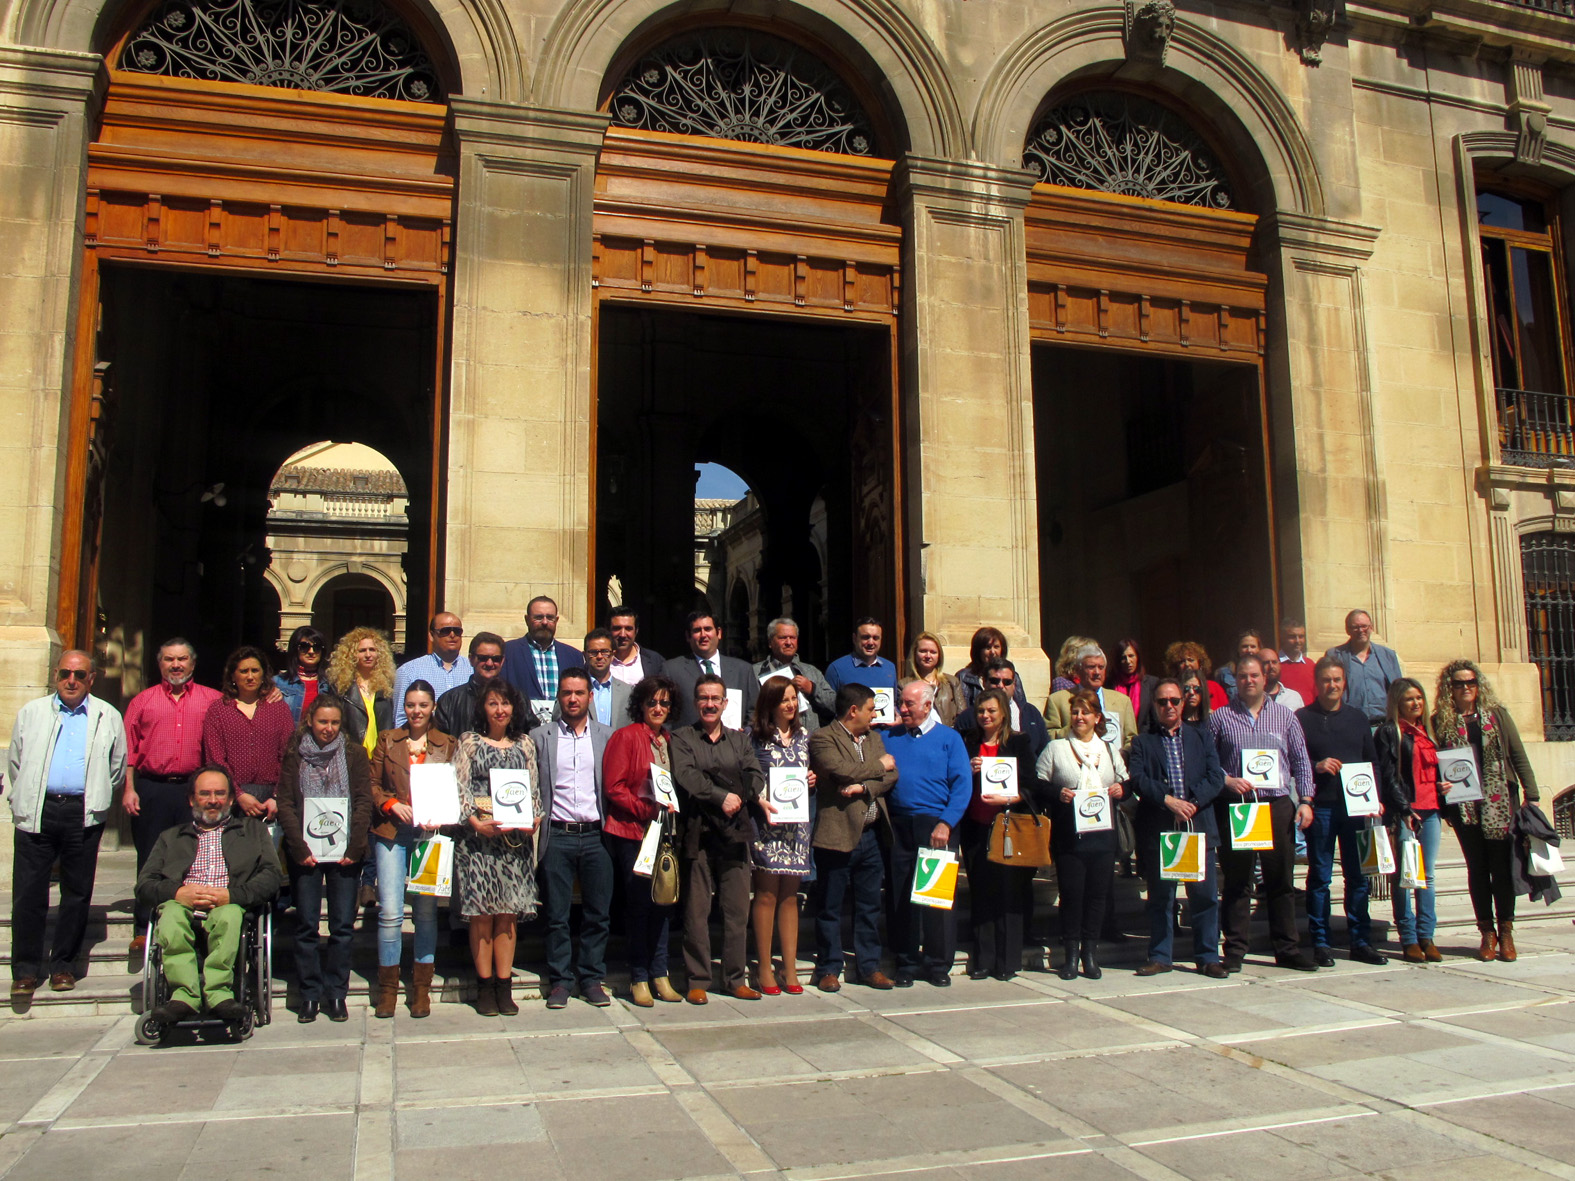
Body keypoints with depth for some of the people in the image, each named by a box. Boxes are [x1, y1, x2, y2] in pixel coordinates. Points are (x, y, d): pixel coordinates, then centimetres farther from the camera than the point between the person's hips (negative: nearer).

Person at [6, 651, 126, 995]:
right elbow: (14, 763, 15)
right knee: (28, 892, -1)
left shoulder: (108, 717, 9)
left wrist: (95, 802, 10)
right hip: (37, 813, 0)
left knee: (77, 892, 5)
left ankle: (63, 965, 16)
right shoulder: (31, 712, 11)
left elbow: (117, 769, 14)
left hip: (84, 815, 0)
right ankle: (26, 968, 9)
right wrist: (26, 800, 9)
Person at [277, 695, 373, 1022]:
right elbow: (285, 804, 2)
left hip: (345, 851, 0)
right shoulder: (294, 756, 7)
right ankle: (309, 994, 12)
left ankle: (336, 993, 10)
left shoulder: (354, 754, 7)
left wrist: (353, 848, -8)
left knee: (343, 924, 0)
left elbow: (364, 802, 2)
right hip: (305, 851, 0)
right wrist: (300, 848, -9)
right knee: (306, 924, 2)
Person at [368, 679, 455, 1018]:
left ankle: (421, 988, 13)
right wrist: (392, 805, -10)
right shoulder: (387, 740, 12)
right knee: (390, 912, -6)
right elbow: (372, 784, 8)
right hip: (392, 833, 0)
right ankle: (388, 987, 7)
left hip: (431, 833, 0)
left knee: (426, 911, 4)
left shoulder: (448, 744, 10)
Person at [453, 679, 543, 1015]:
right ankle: (484, 986, 7)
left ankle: (504, 986, 8)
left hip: (516, 838, 2)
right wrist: (475, 822, -14)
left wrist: (533, 820, -5)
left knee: (508, 913, 2)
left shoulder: (525, 745, 13)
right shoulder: (469, 742, 6)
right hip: (477, 837, -2)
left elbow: (534, 789, 12)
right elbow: (459, 788, 0)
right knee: (482, 912, -2)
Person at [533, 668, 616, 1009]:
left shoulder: (608, 736, 9)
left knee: (598, 913, 4)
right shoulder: (540, 737, 8)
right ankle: (559, 980, 16)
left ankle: (592, 978, 17)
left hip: (596, 835, 1)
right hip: (557, 837, 0)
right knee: (557, 914, 4)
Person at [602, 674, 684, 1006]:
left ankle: (659, 974, 17)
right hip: (632, 832, -6)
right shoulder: (626, 736, -4)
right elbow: (614, 787, -9)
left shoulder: (669, 741, 15)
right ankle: (639, 978, 9)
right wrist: (648, 811, -18)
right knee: (639, 904, -1)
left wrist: (671, 812, 5)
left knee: (663, 901, 7)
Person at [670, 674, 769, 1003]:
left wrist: (758, 796, -14)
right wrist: (721, 797, -16)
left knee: (738, 909, 4)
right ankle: (697, 981, 9)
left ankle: (736, 979, 14)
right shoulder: (681, 738, 8)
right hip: (698, 832, -3)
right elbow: (685, 774, -8)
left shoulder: (739, 739, 19)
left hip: (736, 832, 3)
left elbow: (755, 773, 6)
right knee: (696, 911, 0)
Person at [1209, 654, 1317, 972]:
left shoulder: (1285, 716, 11)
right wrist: (1227, 780, -12)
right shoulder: (1220, 718, 5)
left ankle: (1287, 947, 15)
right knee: (1236, 880, 2)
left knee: (1282, 879, 5)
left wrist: (1305, 800, 2)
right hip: (1235, 806, -2)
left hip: (1278, 805, 2)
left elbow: (1301, 761, 11)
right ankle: (1235, 949, 8)